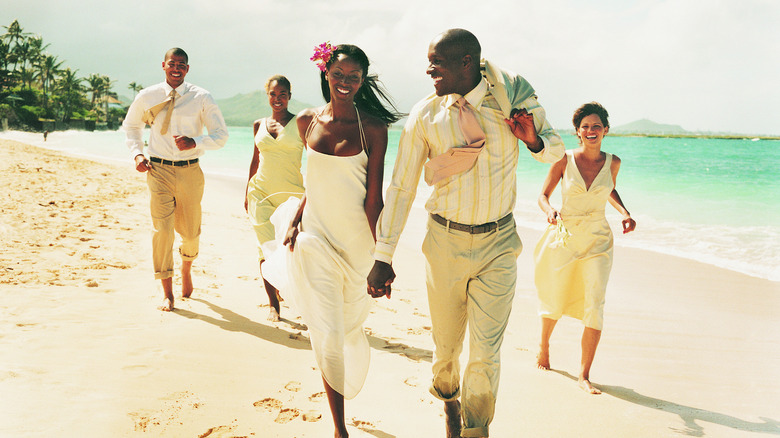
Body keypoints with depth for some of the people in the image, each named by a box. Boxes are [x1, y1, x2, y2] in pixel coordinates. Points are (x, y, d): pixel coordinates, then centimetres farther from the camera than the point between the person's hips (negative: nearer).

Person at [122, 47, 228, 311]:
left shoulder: (201, 99, -2)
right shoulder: (147, 97, 3)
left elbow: (221, 136, -2)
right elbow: (130, 125, 20)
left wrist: (195, 142, -20)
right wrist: (137, 154, 4)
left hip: (190, 171, 0)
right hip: (159, 170, 0)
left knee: (191, 232, 11)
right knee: (162, 230, -9)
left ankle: (186, 269, 46)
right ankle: (167, 294, 3)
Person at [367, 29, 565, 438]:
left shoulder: (512, 95, -7)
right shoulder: (425, 114, -8)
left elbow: (555, 152, 6)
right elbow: (401, 186, -2)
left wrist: (534, 139, -19)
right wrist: (383, 257, -2)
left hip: (498, 242, 0)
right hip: (445, 240, 1)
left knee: (486, 352, -2)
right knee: (446, 342, 14)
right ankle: (448, 398, 47)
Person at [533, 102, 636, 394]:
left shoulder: (612, 162, 2)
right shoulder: (565, 160, -5)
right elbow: (543, 195, 1)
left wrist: (625, 214, 4)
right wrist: (550, 211, -21)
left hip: (597, 241, 1)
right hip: (564, 238, -1)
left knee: (594, 307, -12)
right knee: (554, 302, 13)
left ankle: (584, 375, -3)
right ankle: (544, 344, 45)